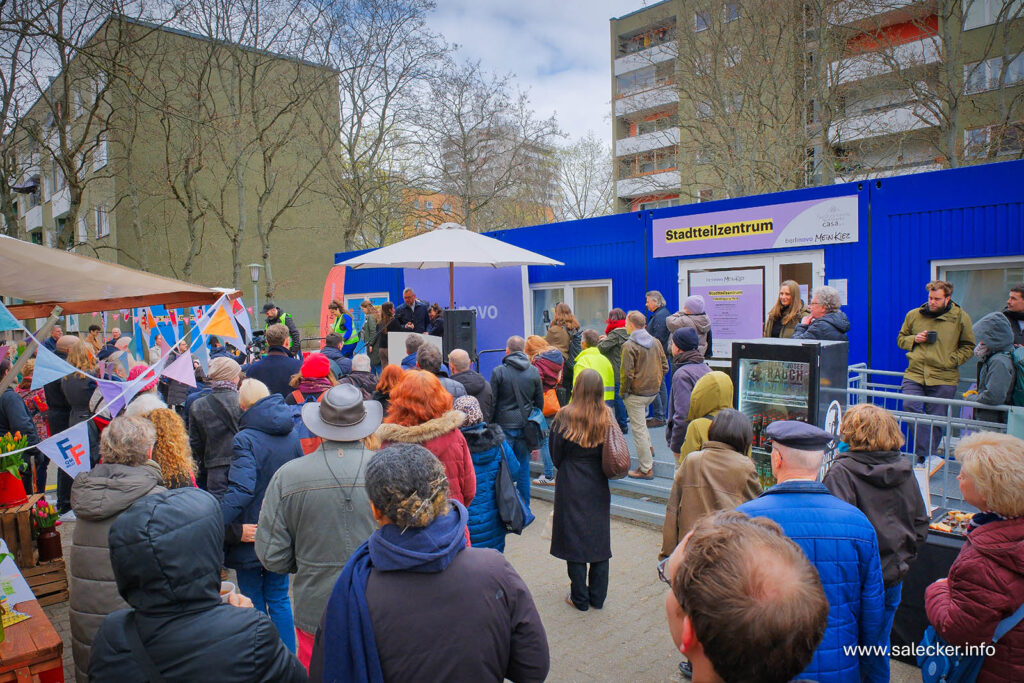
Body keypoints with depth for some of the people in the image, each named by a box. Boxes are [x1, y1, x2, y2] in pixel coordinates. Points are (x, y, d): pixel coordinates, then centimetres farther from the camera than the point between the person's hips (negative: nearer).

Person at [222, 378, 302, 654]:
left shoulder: (245, 439, -17)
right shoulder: (292, 436, 2)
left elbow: (241, 488, -29)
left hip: (251, 533, -5)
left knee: (253, 603, 10)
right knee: (279, 599, 17)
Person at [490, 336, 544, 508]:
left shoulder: (498, 372, -7)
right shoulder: (534, 372, 2)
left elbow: (492, 402, -5)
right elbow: (540, 402, 8)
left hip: (504, 425, -3)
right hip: (525, 426, 3)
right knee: (523, 468, 12)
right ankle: (524, 508, 20)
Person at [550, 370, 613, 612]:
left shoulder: (565, 416, -14)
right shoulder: (608, 416, -6)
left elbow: (556, 454, -4)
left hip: (571, 485, -3)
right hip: (599, 485, 3)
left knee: (574, 539, 8)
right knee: (599, 539, 13)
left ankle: (580, 598, 16)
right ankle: (598, 596, 23)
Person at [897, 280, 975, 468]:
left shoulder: (961, 317, 4)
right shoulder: (913, 315, 9)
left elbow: (968, 347, 9)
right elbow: (900, 339, 21)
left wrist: (951, 360, -5)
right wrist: (914, 339, 0)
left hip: (943, 378, -1)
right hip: (914, 374, 1)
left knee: (936, 420, 3)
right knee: (910, 407, -20)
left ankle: (925, 457, 16)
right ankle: (929, 458, -17)